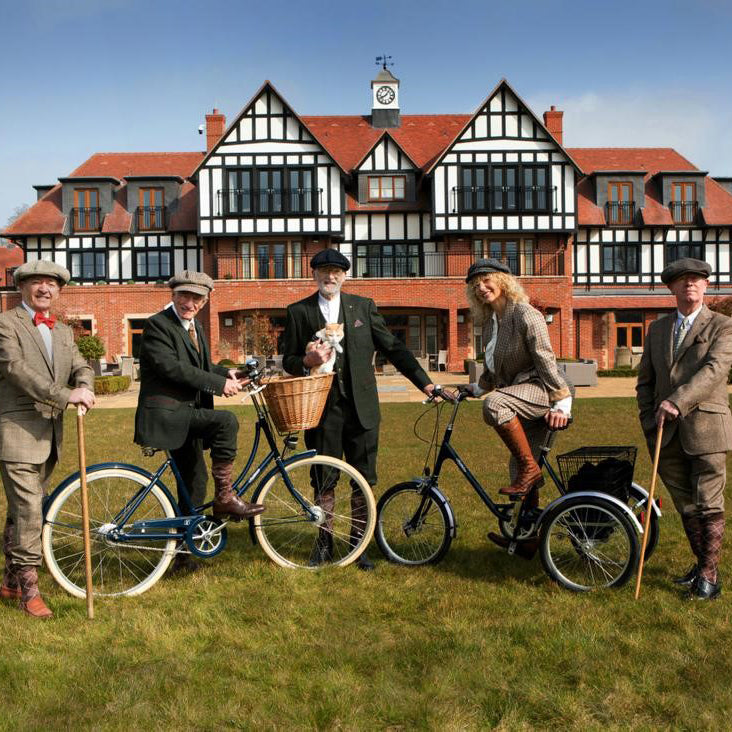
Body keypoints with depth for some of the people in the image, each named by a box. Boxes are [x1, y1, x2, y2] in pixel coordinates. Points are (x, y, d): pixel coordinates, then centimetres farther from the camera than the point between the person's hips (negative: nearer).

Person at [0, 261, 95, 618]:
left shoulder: (63, 331, 17)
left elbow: (81, 366, 9)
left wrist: (84, 386, -16)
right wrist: (65, 395, -27)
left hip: (51, 432, 7)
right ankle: (29, 588, 3)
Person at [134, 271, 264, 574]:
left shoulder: (195, 327, 18)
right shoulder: (157, 325, -10)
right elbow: (170, 366, -22)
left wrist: (226, 373, 4)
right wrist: (218, 383, -22)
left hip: (186, 414, 9)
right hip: (166, 412, -9)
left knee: (194, 480, 12)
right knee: (226, 420, -27)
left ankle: (183, 552, 24)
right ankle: (225, 498, -17)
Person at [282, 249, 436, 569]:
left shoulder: (363, 306, 9)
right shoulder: (298, 311, 7)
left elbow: (393, 348, 8)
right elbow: (288, 361, 8)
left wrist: (425, 382, 1)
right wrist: (307, 362, -15)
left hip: (361, 407, 1)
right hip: (321, 408, -1)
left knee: (363, 480, 5)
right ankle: (324, 542, 25)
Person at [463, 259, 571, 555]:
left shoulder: (525, 315, -12)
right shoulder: (489, 322, 13)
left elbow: (546, 361, -17)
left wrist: (562, 403, -20)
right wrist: (475, 388, 24)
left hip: (540, 390, -9)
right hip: (520, 399, 9)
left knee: (494, 404, -36)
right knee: (520, 469, 11)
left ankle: (529, 468, -20)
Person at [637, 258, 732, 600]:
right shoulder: (657, 329, 14)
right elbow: (645, 380, 16)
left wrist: (677, 402, -27)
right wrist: (649, 424, 7)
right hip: (667, 432, 5)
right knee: (685, 504, 12)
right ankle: (702, 564, 27)